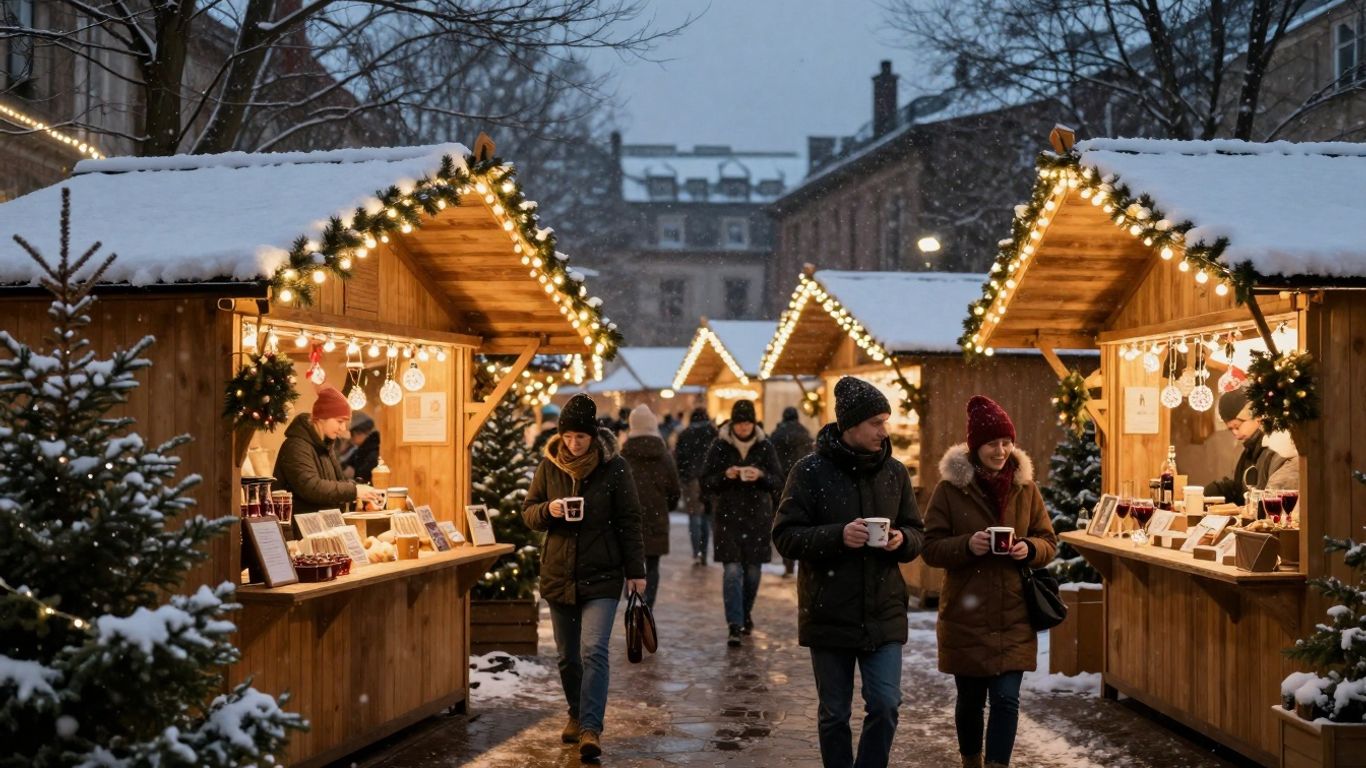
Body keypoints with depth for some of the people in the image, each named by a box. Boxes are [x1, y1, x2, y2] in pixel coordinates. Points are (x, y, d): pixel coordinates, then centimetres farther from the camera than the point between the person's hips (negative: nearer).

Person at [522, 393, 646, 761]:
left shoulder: (614, 467, -6)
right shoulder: (549, 466, 2)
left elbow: (629, 521, -3)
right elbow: (528, 513, 9)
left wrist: (635, 571, -4)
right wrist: (548, 510, -14)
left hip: (601, 577, -4)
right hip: (559, 575, 4)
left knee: (594, 651, -16)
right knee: (567, 656, 12)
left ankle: (591, 728, -15)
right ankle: (577, 715, 31)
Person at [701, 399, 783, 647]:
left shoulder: (765, 446, 2)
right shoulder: (720, 446, -2)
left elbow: (778, 483, 1)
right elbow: (705, 483, -1)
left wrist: (761, 476, -18)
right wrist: (725, 476, -19)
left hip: (758, 517, 2)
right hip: (728, 517, -2)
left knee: (753, 571, 9)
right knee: (732, 571, -10)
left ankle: (746, 614, 31)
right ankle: (734, 626, -10)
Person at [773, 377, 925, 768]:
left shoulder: (894, 472, 4)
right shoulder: (810, 471, -7)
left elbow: (917, 534, 11)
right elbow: (785, 536, -8)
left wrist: (902, 540, -12)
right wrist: (838, 535, -23)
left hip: (883, 614, 2)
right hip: (829, 615, -2)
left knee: (885, 706, -3)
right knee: (834, 714, 9)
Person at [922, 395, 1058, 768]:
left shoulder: (1025, 486, 3)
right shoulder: (950, 488, -6)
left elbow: (1049, 542, 9)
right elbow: (931, 548, -5)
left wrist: (1030, 549, -13)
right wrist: (967, 545, -23)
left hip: (1013, 616, 1)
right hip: (966, 615, -1)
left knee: (1006, 698, -6)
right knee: (970, 699, 12)